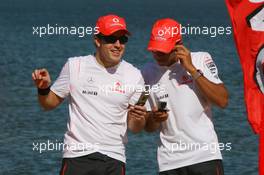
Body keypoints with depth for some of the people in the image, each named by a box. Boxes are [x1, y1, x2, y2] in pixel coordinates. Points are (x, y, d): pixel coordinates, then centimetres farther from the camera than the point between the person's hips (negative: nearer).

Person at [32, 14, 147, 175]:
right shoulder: (75, 66, 3)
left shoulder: (134, 75, 4)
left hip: (114, 159, 1)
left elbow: (134, 128, 7)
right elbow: (50, 103, 11)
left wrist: (138, 119, -16)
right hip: (77, 156, -1)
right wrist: (43, 88, -10)